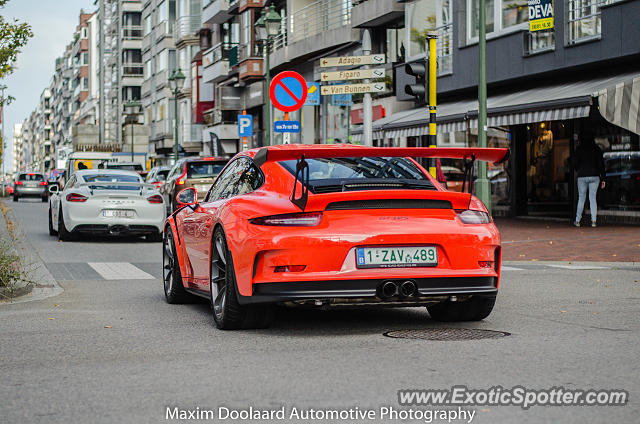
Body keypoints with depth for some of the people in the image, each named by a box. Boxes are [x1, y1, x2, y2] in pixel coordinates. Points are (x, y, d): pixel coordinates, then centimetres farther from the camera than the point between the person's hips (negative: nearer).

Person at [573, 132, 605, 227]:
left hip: (582, 176, -1)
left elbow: (577, 163, 0)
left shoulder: (579, 149, -1)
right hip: (594, 176, 1)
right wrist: (602, 178, 6)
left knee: (581, 198, 7)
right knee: (593, 198, 3)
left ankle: (577, 220, 9)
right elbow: (601, 164, 3)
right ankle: (593, 221, -5)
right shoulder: (597, 149, 4)